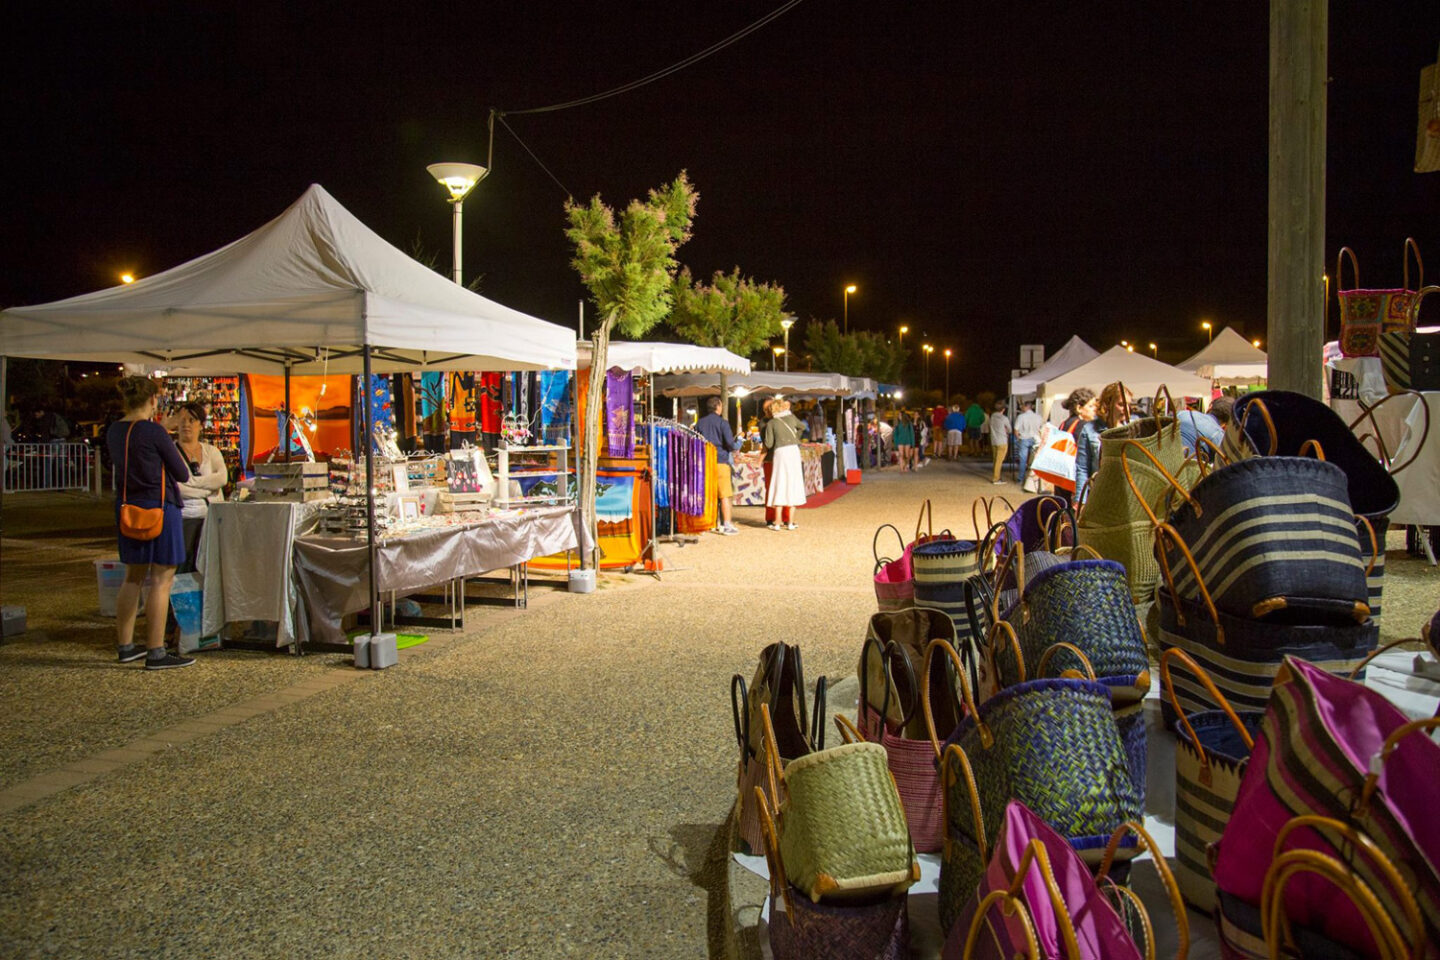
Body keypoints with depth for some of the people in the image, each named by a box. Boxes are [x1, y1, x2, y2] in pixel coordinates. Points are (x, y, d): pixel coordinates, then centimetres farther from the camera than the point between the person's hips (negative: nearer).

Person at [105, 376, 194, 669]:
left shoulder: (113, 431, 7)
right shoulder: (155, 432, -15)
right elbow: (183, 475, -7)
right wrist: (171, 446, 10)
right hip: (159, 507, -8)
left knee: (134, 577, 17)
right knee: (161, 579, -3)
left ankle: (125, 645, 25)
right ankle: (155, 653, -1)